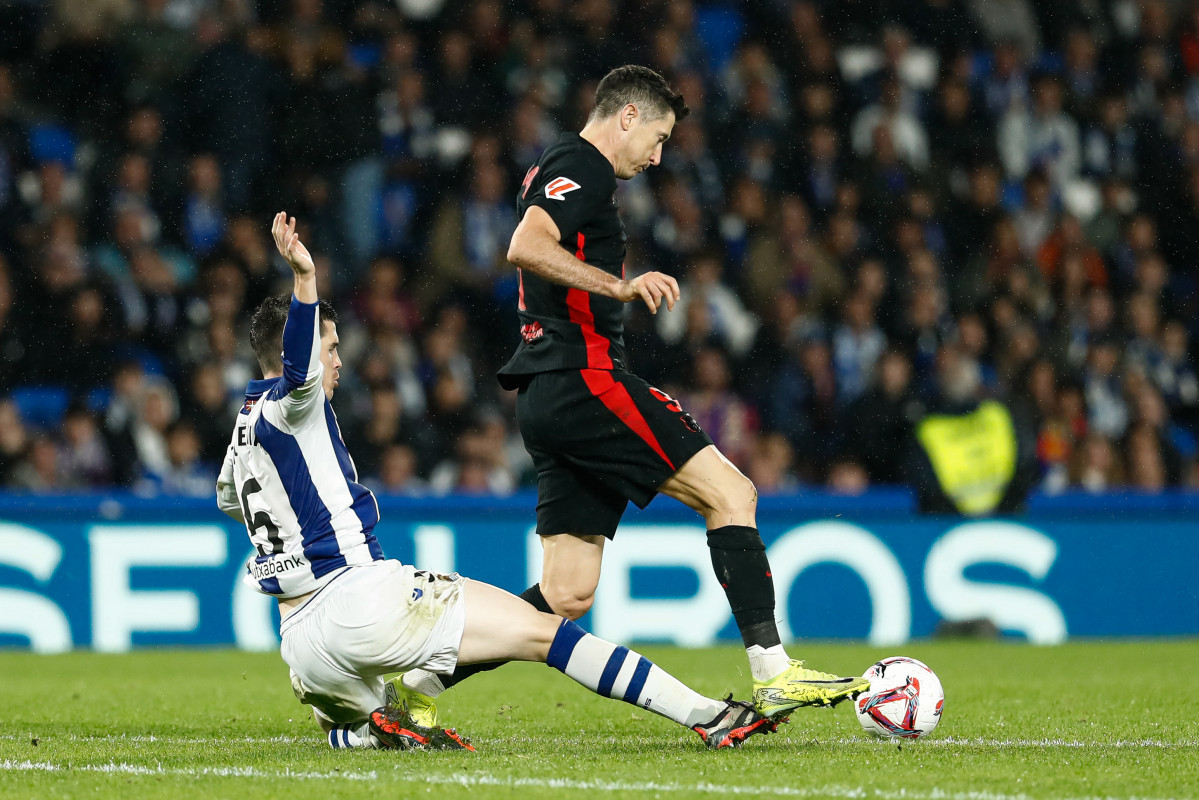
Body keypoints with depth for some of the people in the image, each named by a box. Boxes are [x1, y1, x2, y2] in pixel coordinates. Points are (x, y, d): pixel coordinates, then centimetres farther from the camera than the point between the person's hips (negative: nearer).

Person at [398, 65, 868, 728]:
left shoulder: (553, 170, 26)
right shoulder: (581, 166, -6)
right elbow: (525, 248, -22)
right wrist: (620, 285, -26)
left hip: (546, 398, 10)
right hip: (585, 381, -10)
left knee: (568, 594, 5)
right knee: (730, 494, -12)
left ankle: (418, 680, 4)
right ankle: (772, 676, -20)